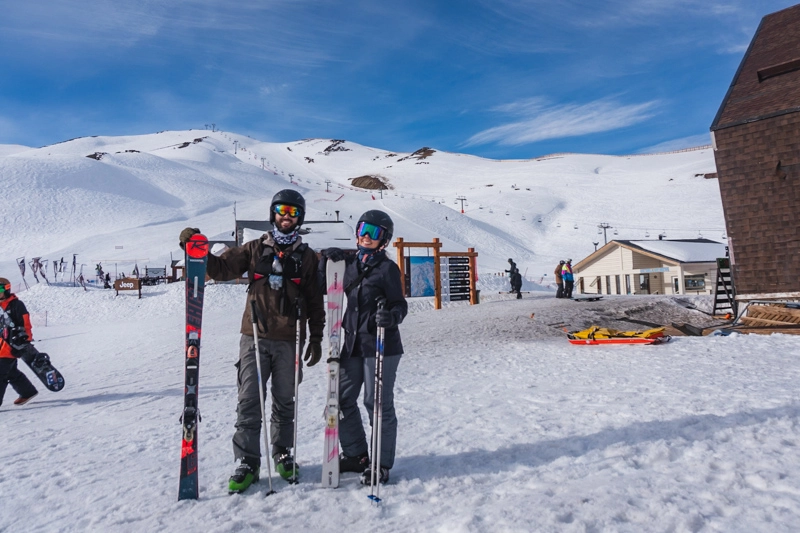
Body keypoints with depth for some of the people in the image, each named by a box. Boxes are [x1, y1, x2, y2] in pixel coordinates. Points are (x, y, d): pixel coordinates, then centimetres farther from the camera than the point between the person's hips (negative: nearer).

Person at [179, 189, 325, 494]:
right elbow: (222, 269, 6)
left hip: (289, 341, 0)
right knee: (249, 401, 1)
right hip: (254, 337, 0)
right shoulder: (254, 249, 9)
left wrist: (316, 338, 4)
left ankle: (282, 453, 30)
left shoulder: (307, 257, 7)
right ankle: (247, 463, 14)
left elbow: (315, 302, 7)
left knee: (285, 402, 11)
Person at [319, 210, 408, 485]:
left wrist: (391, 316, -30)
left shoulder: (387, 268, -6)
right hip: (353, 343, 7)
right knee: (342, 399, 13)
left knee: (378, 403, 2)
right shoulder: (350, 263, 10)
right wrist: (330, 259, 7)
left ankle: (382, 463, 19)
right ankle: (356, 454, 31)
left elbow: (400, 305, -7)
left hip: (381, 345, -6)